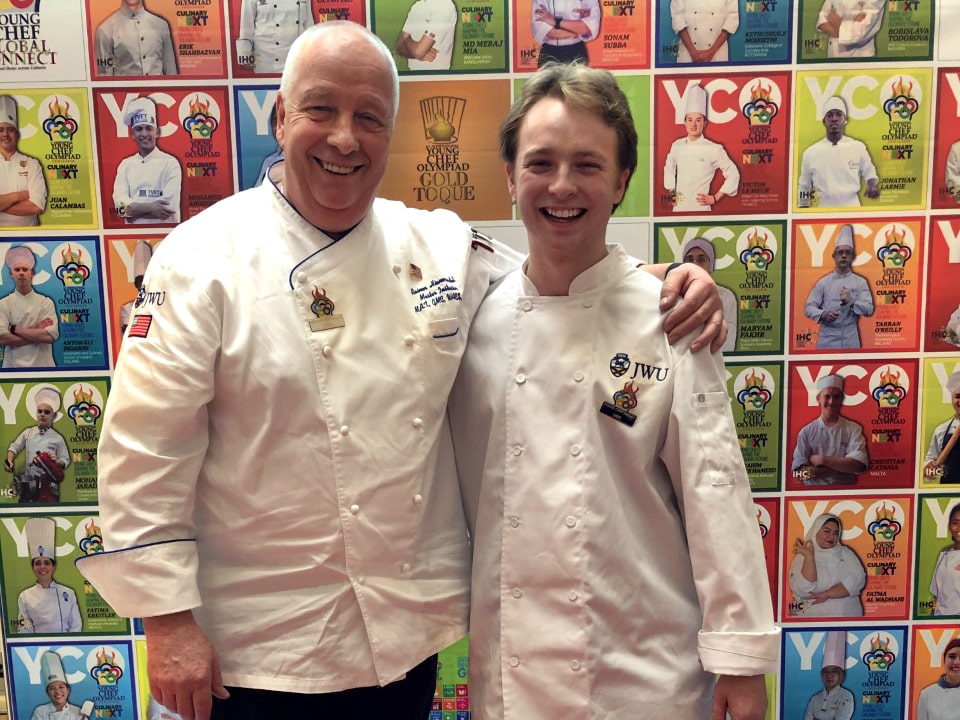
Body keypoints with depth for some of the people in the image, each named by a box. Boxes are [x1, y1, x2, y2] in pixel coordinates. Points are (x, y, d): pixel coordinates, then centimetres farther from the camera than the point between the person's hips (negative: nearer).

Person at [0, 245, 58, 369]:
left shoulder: (46, 302, -1)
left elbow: (49, 336, -13)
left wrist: (16, 329, -12)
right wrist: (37, 334, -14)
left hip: (42, 365, 0)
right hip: (13, 366, 0)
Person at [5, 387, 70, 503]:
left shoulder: (57, 438, -2)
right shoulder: (27, 432, 7)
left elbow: (65, 461, 0)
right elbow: (14, 447, 11)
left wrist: (56, 460, -20)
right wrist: (9, 460, -8)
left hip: (47, 486, -3)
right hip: (27, 484, 3)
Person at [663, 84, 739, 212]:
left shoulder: (714, 149, -7)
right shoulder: (677, 145, 4)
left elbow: (733, 175, -1)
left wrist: (715, 198, -1)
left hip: (700, 207, -3)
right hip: (678, 207, 3)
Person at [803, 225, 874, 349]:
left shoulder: (860, 282, 4)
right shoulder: (823, 282, 3)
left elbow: (869, 309, -4)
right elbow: (809, 307, 1)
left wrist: (851, 302, -21)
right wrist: (823, 315, -19)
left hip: (850, 337, 0)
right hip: (827, 337, 0)